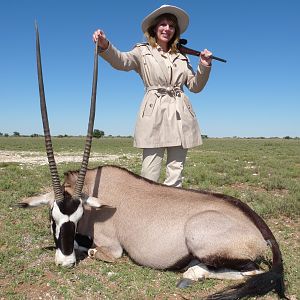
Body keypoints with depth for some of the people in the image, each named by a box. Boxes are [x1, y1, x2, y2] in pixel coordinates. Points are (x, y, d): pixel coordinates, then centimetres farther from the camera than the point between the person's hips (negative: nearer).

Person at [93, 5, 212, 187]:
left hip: (181, 115, 4)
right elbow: (121, 61, -10)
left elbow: (195, 86, 19)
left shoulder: (181, 57, 21)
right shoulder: (143, 52, 11)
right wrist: (105, 46, -31)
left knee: (176, 173, 3)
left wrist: (204, 66, 1)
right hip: (154, 114, -3)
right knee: (150, 173, -8)